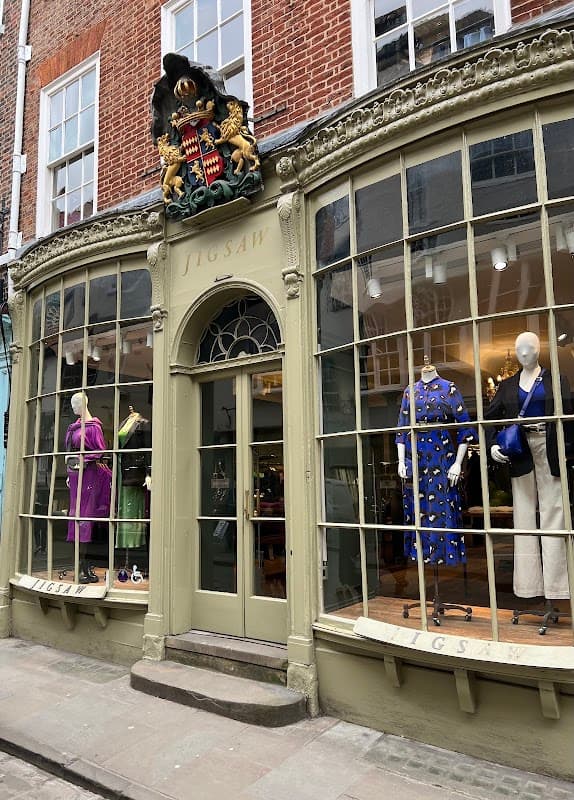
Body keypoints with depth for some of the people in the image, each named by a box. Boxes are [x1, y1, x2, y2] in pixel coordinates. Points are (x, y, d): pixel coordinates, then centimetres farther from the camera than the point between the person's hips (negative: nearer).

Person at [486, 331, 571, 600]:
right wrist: (492, 445, -6)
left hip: (549, 448, -2)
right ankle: (529, 582, 13)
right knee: (523, 515, 4)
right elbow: (489, 418, 8)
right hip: (520, 450, 2)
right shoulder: (507, 386, 10)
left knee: (552, 513, -1)